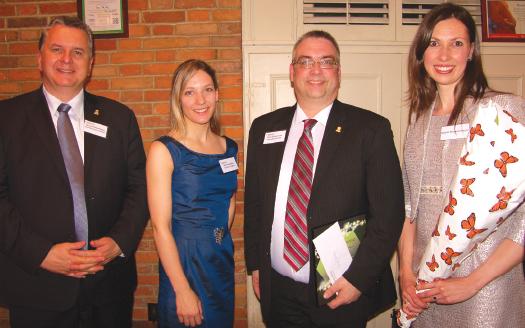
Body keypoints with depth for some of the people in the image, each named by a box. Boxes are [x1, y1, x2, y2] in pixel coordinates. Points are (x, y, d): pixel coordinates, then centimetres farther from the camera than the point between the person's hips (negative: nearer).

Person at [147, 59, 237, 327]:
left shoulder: (229, 147, 4)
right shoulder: (163, 150, -12)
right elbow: (160, 227, -15)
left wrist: (219, 241, 11)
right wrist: (183, 291, -17)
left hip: (223, 260, 6)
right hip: (181, 261, -5)